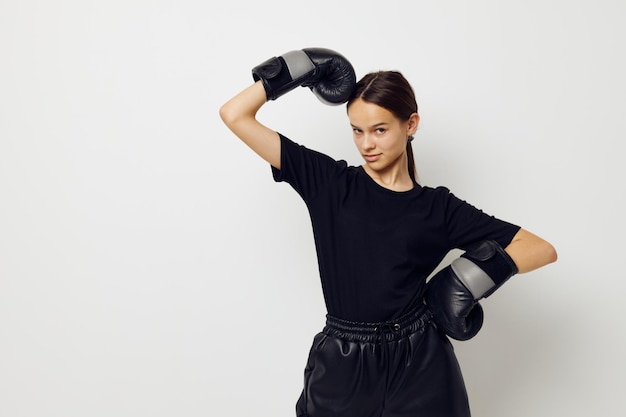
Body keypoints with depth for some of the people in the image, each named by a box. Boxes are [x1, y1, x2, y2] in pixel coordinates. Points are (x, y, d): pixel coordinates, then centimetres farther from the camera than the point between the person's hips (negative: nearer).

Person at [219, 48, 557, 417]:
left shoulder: (437, 207, -1)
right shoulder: (328, 183, -1)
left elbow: (542, 249, 0)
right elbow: (235, 115, -2)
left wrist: (479, 273, -14)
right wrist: (297, 72, 1)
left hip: (419, 365, 0)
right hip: (342, 369, 1)